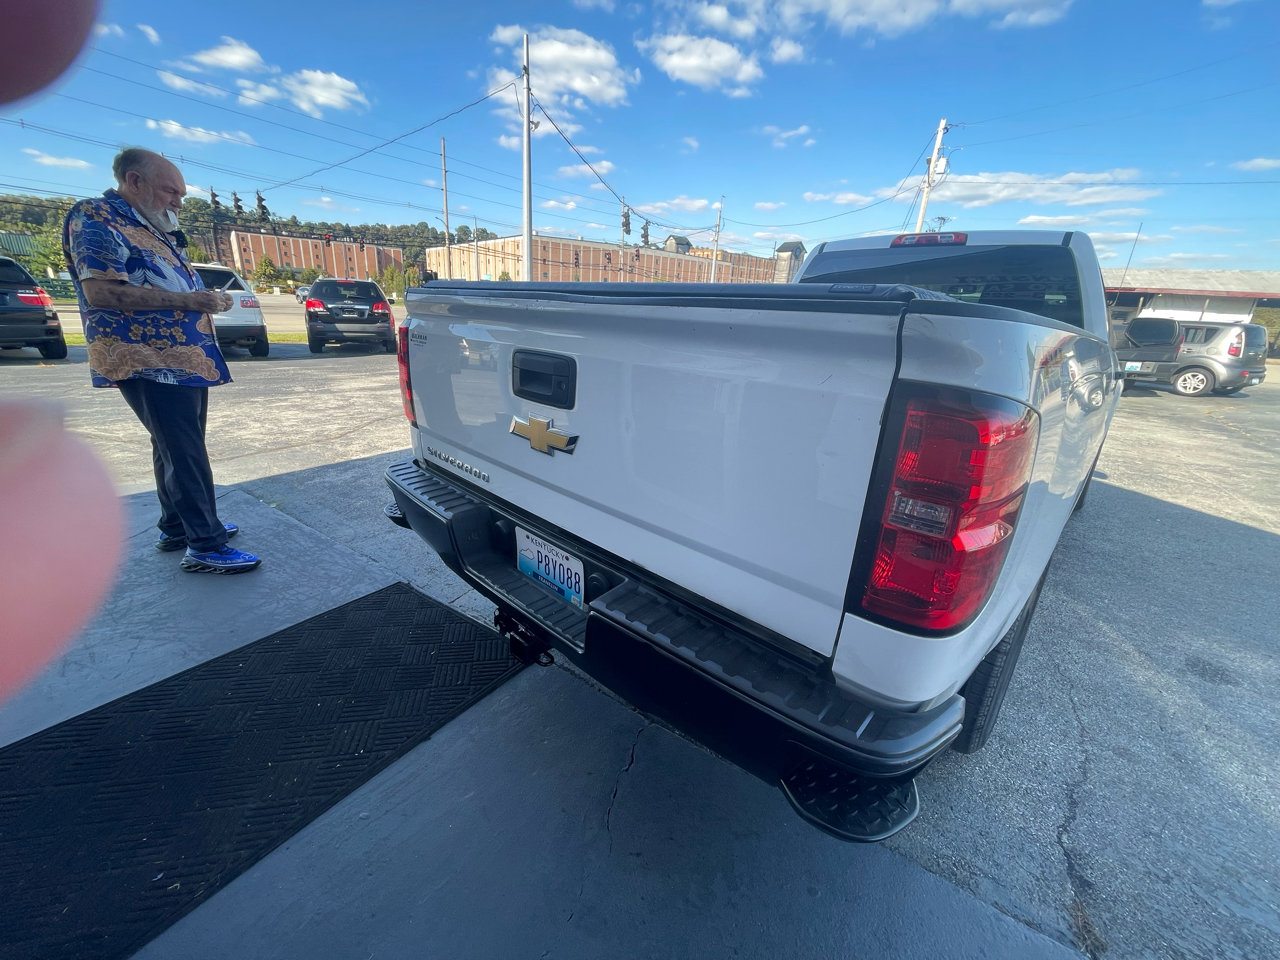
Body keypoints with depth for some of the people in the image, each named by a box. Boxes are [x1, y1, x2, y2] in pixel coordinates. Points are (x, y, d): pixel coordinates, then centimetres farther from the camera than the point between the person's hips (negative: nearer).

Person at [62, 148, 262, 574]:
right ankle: (204, 546, -6)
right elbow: (101, 291, -19)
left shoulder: (154, 229, 21)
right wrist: (185, 300, -20)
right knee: (185, 454, -11)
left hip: (185, 358, 10)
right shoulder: (96, 218, -8)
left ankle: (177, 528, 25)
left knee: (176, 448, 14)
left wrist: (207, 299, 12)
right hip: (150, 362, -10)